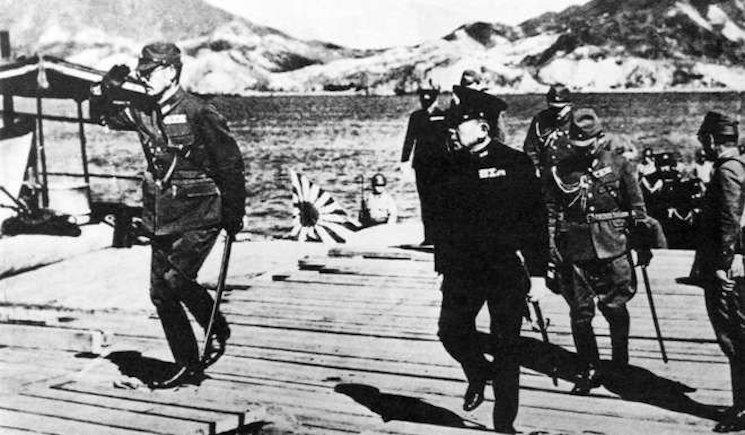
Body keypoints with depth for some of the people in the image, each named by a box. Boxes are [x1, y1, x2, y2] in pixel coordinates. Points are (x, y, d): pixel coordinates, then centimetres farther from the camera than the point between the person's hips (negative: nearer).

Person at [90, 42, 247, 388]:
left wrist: (234, 214, -9)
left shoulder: (198, 113, -13)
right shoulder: (143, 113, 6)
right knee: (160, 293, 6)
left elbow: (232, 164, -9)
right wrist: (107, 87, 1)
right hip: (163, 217, 7)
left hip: (200, 216, -7)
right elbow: (101, 115, 21)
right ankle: (186, 365, 19)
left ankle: (218, 330, 7)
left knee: (175, 278, -20)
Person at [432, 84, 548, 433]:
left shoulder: (515, 163, -7)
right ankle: (478, 374, 32)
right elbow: (443, 219, 11)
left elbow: (535, 219, -5)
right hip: (462, 270, 4)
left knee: (506, 346, 3)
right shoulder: (452, 166, 4)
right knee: (451, 330, -2)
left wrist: (538, 271, -6)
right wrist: (443, 267, 11)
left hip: (506, 270, -3)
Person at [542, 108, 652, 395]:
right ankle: (590, 370, 17)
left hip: (612, 247, -1)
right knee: (580, 312, 3)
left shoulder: (617, 164, 0)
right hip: (574, 251, 1)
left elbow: (636, 206, 6)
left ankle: (620, 356, 34)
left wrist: (643, 244, 6)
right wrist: (551, 246, -3)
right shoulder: (557, 168, 1)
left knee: (614, 306, 6)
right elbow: (549, 211, 3)